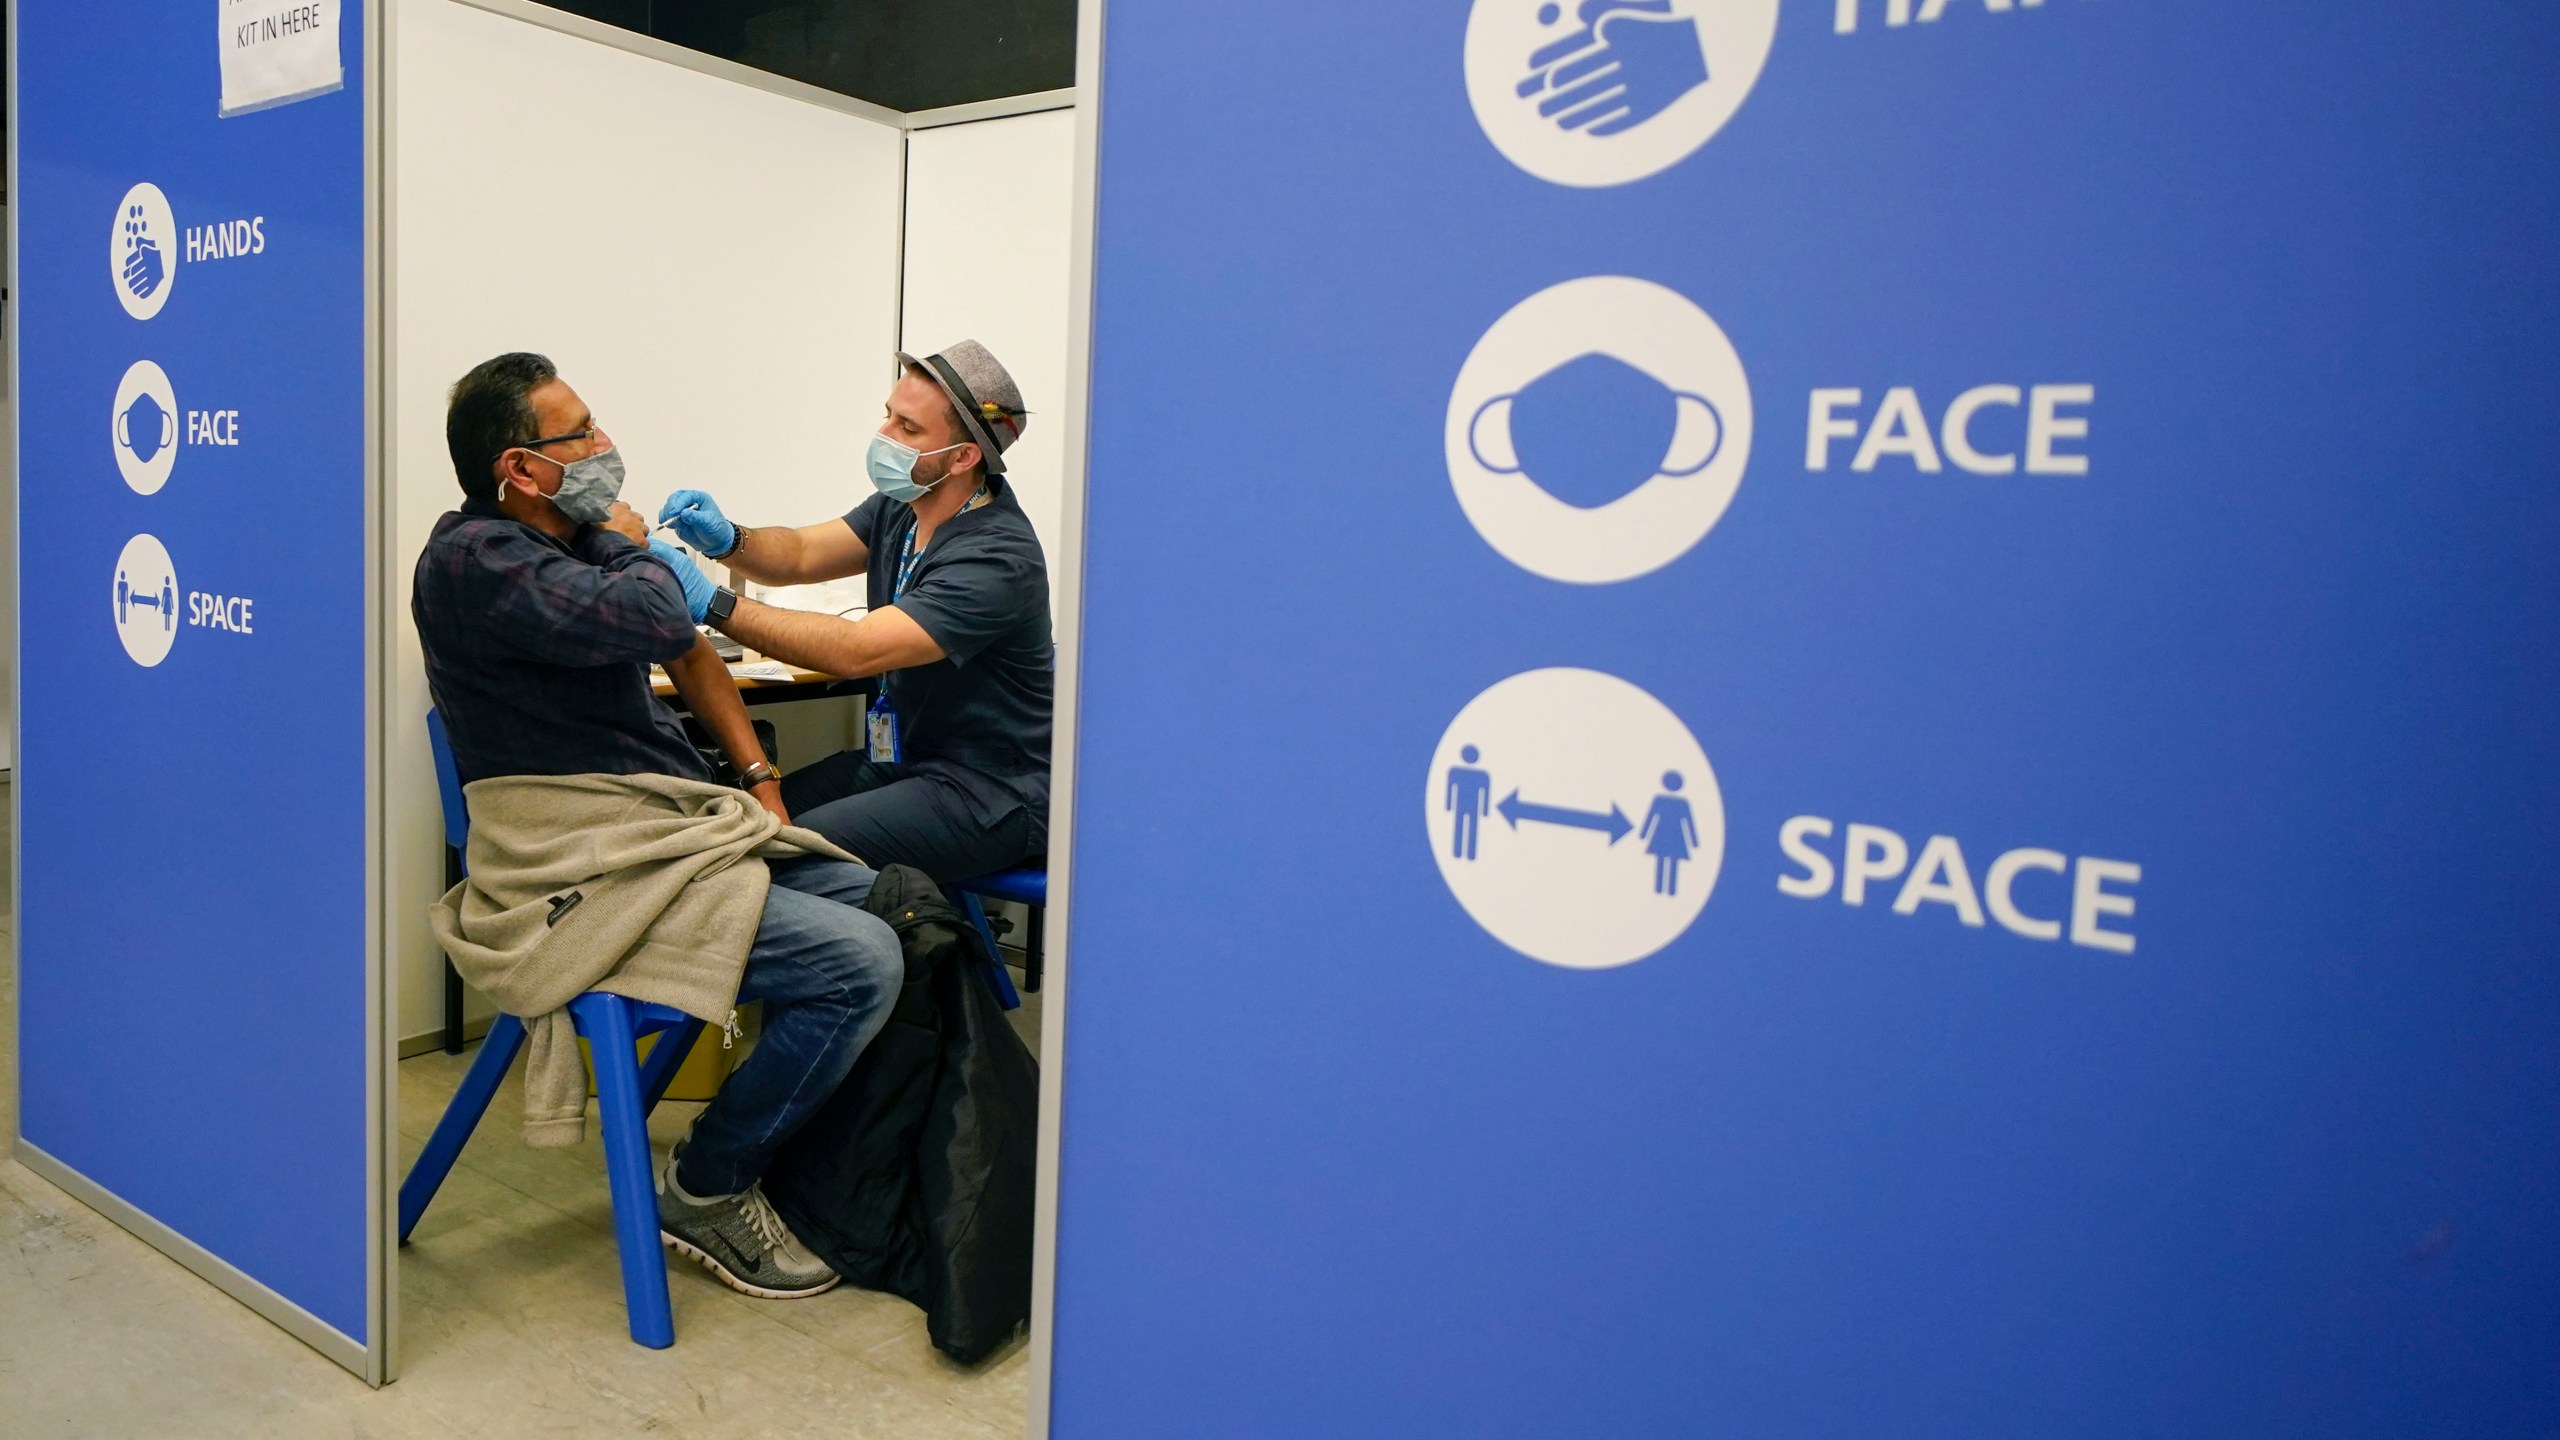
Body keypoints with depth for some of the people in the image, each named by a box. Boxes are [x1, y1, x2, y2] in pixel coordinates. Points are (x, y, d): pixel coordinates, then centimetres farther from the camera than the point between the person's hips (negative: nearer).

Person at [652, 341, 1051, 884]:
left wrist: (712, 605, -28)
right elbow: (799, 555, 10)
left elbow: (857, 650, -29)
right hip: (905, 756, 9)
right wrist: (726, 539, -12)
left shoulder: (996, 556, -24)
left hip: (992, 794, -9)